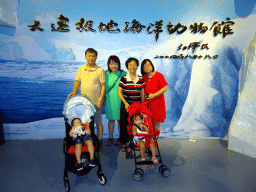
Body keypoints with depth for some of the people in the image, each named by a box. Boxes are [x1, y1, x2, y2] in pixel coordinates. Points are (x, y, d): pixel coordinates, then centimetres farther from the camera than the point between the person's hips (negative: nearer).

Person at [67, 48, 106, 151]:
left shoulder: (100, 70, -3)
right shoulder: (81, 69, 10)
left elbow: (103, 86, -5)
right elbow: (77, 81, 12)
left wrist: (100, 100, -13)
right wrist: (74, 92, -6)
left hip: (95, 102, -3)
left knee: (98, 122, 6)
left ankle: (99, 142, 20)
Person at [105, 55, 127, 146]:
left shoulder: (123, 74, -4)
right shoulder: (106, 74, 3)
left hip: (120, 100, -2)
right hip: (109, 100, 2)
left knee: (120, 119, 8)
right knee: (111, 119, 11)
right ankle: (110, 138, 25)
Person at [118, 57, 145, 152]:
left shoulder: (141, 79, 6)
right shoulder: (124, 78, -2)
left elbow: (142, 93, 12)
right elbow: (119, 92, -2)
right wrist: (125, 103, -9)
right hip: (126, 104, -1)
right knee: (124, 123, 3)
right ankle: (124, 142, 18)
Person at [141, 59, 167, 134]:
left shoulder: (159, 75, -6)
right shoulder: (143, 77, 7)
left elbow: (164, 88, -10)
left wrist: (153, 95, -17)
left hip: (157, 103, -3)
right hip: (147, 103, 3)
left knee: (156, 123, 4)